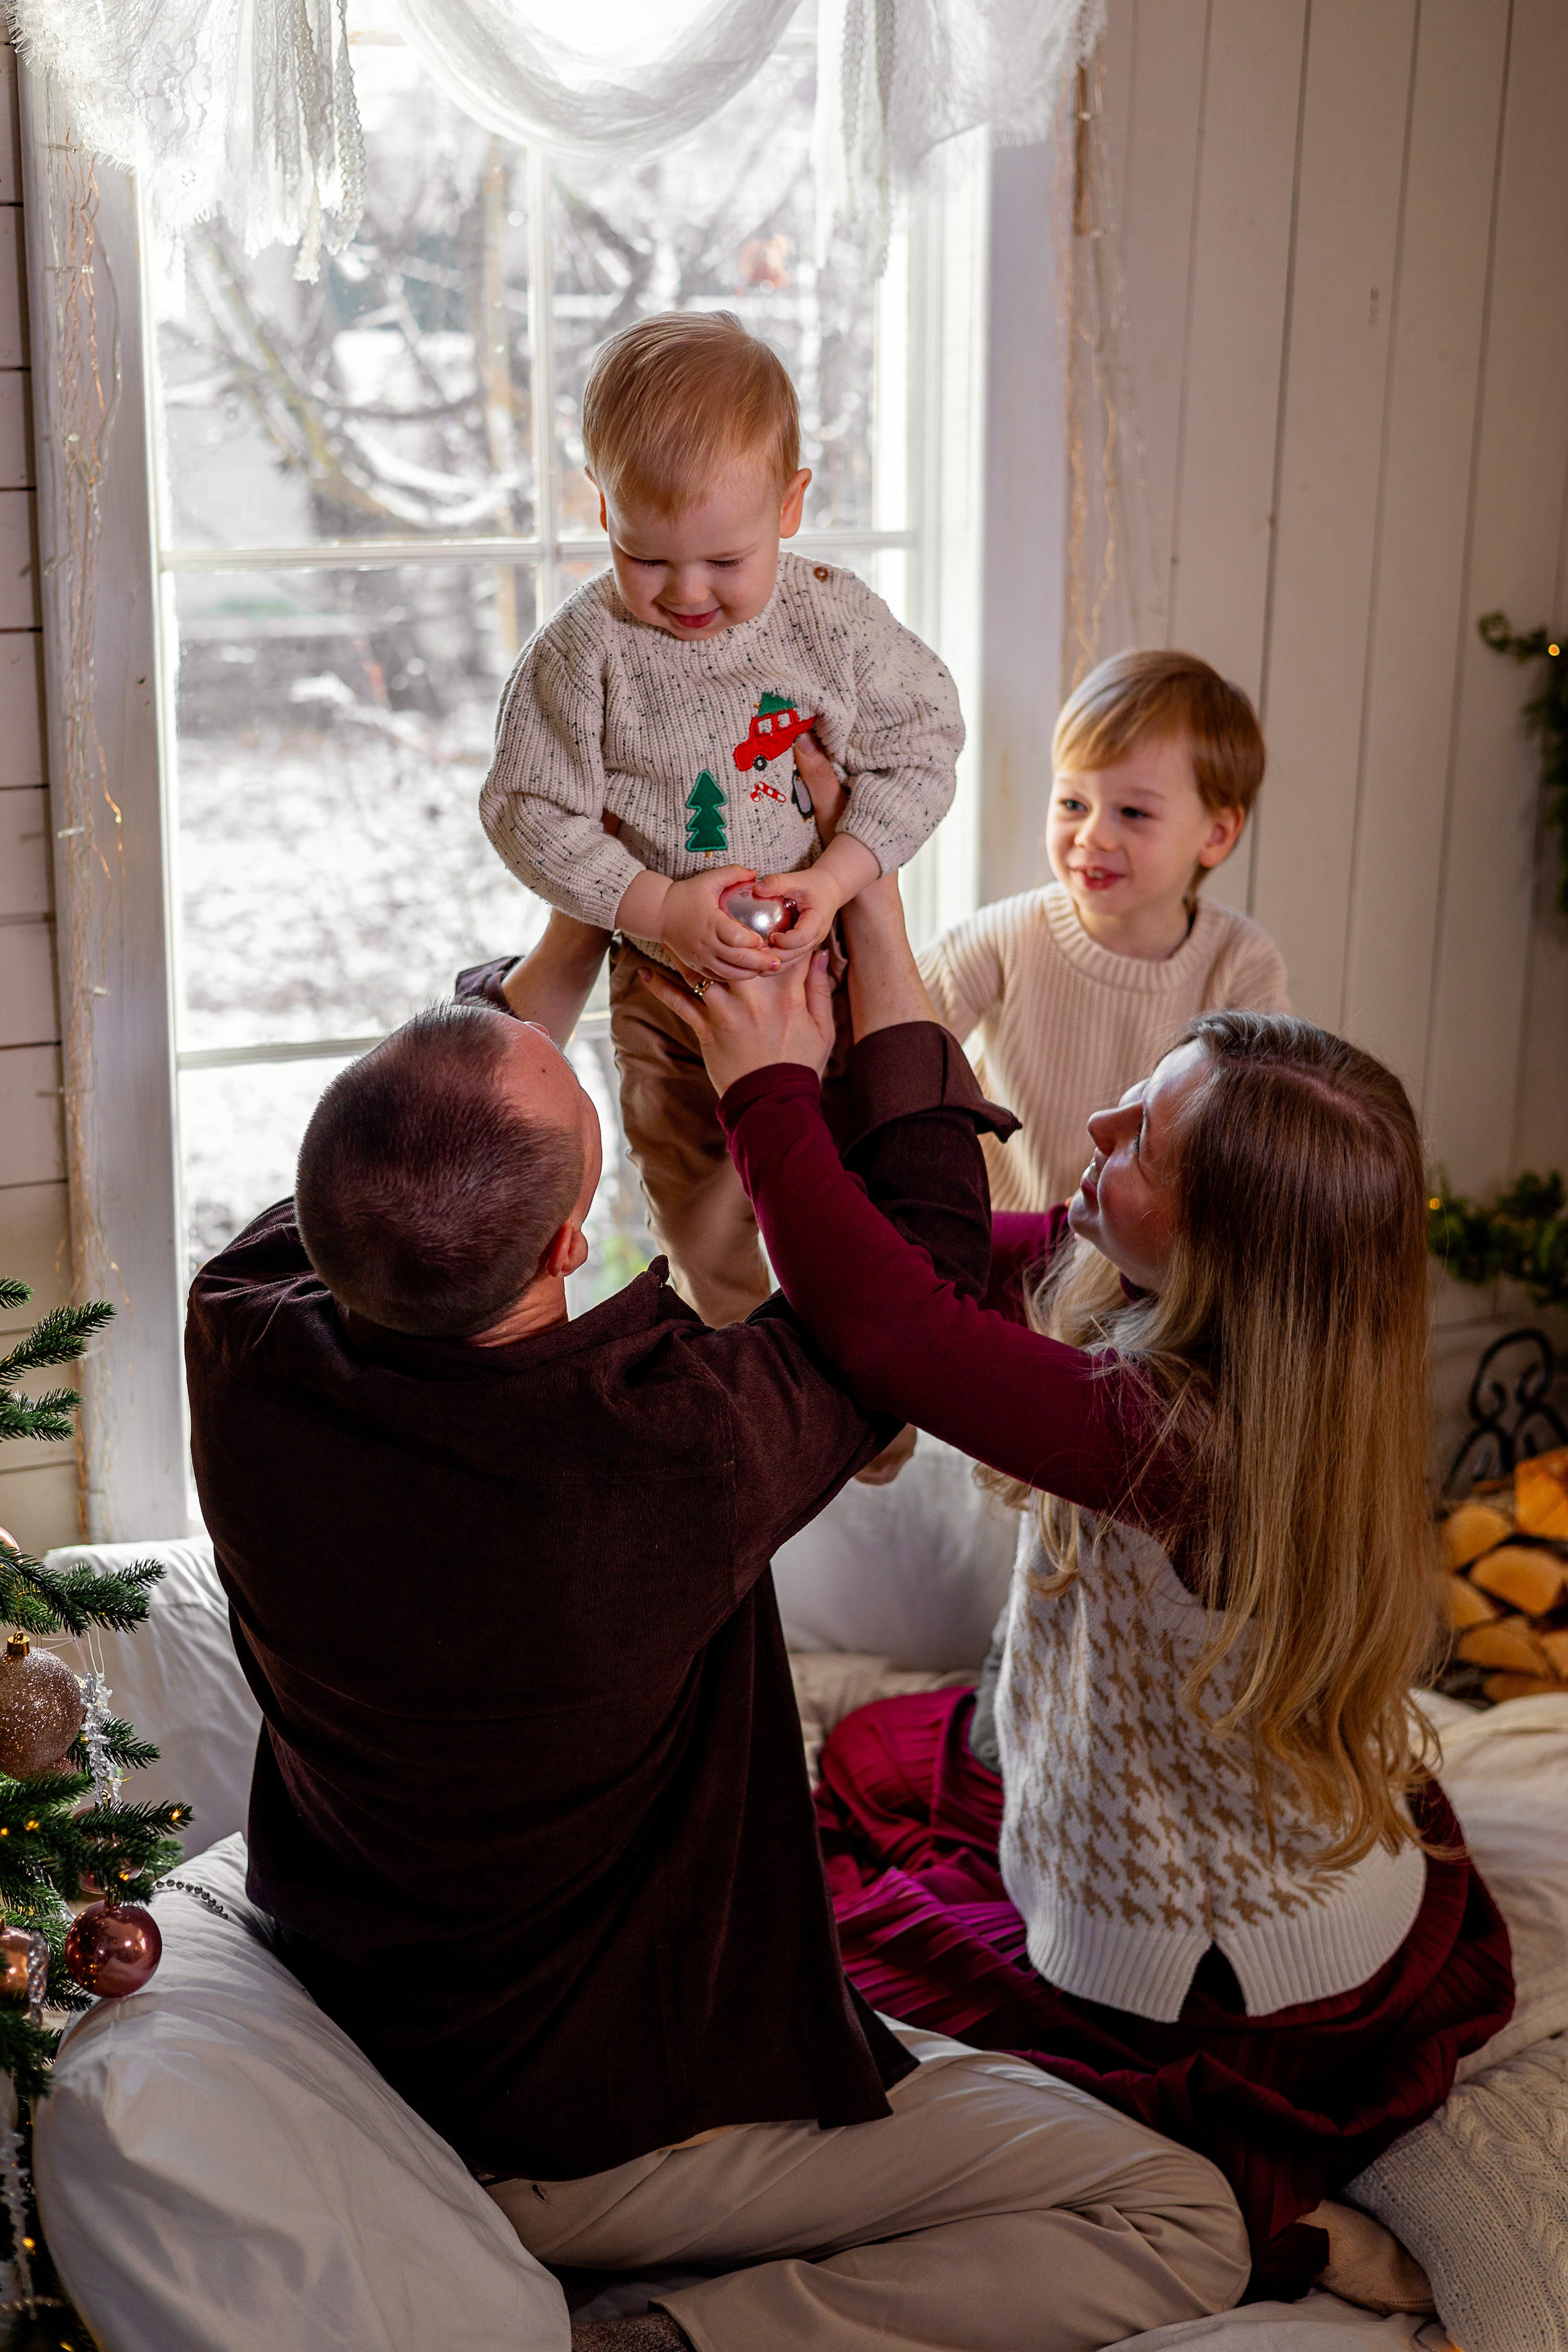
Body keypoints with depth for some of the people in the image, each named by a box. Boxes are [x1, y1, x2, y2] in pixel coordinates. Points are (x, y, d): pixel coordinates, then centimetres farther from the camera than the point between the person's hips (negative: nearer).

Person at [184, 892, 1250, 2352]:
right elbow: (927, 1253, -15)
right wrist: (875, 936, -5)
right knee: (1187, 2227, 1)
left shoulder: (241, 1367, -21)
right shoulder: (670, 1448, -35)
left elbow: (344, 1203, 3)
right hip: (612, 2133, -7)